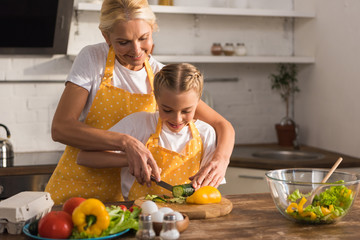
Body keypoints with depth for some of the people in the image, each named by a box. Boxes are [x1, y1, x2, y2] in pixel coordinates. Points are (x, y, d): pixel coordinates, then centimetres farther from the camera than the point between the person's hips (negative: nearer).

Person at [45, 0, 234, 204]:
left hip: (124, 195, 2)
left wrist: (220, 160, -21)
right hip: (74, 190, -2)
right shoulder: (92, 59, -6)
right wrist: (126, 143, -28)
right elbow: (60, 128, -16)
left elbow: (222, 125, 1)